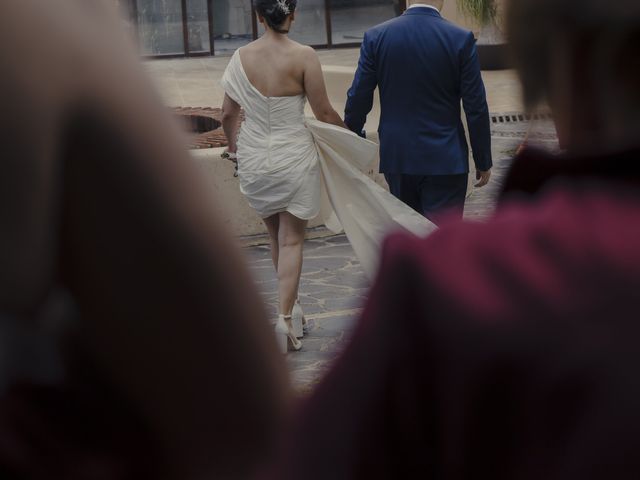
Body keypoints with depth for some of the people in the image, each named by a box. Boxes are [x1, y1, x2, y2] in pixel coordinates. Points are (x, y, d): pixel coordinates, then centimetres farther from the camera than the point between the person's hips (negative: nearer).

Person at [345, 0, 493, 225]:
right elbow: (476, 108, -6)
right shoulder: (461, 40, -9)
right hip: (444, 161, -3)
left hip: (397, 156, 3)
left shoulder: (376, 37, -4)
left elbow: (358, 100, 0)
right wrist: (483, 162, 4)